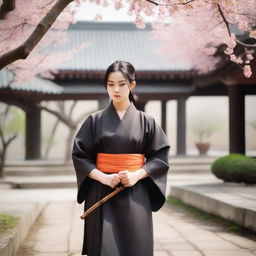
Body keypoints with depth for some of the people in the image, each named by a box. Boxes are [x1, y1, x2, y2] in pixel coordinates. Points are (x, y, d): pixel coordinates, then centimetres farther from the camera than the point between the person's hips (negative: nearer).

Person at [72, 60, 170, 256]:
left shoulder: (145, 121, 4)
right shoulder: (95, 120, 4)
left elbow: (161, 156, 4)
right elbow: (79, 155, 3)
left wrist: (137, 175, -12)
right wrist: (102, 177, -12)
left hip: (135, 196, 0)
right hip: (102, 193, 0)